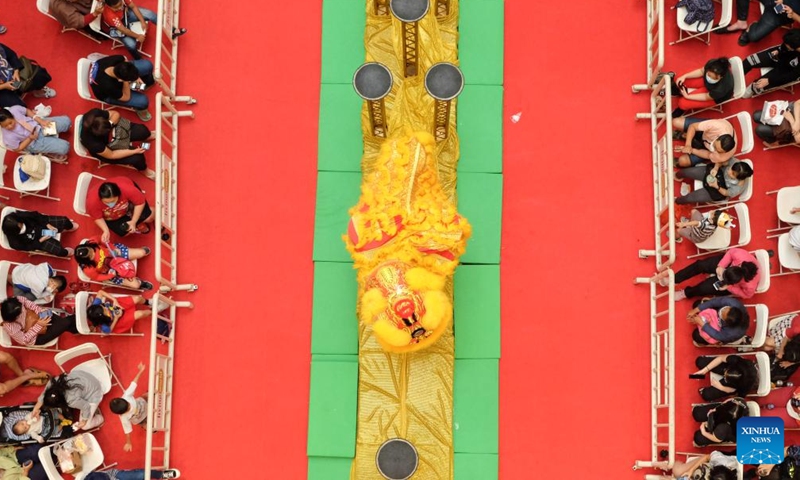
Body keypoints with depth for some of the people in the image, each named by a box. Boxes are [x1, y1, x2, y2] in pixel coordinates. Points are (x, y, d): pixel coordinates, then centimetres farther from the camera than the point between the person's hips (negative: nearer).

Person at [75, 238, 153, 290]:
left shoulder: (91, 243, -31)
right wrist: (111, 275, -23)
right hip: (111, 271, -3)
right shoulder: (88, 269, -36)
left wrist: (114, 249, -18)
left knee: (141, 253, 3)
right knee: (135, 285, -7)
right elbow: (97, 277, -16)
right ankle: (141, 283, 31)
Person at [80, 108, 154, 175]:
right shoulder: (93, 143, -42)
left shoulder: (95, 114, -33)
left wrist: (110, 124, -35)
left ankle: (148, 136, 39)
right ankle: (144, 170, 26)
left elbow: (115, 114, -14)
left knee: (142, 131, 0)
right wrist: (134, 151, -25)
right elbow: (111, 155, -26)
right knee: (137, 157, -11)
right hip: (107, 151, -4)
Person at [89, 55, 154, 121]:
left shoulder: (114, 60, -35)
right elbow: (126, 97, -26)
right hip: (108, 95, -5)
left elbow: (125, 62, -7)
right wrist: (126, 82, -36)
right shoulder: (107, 86, -46)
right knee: (143, 101, -20)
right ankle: (139, 108, 20)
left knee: (147, 65, -13)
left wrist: (136, 77, -15)